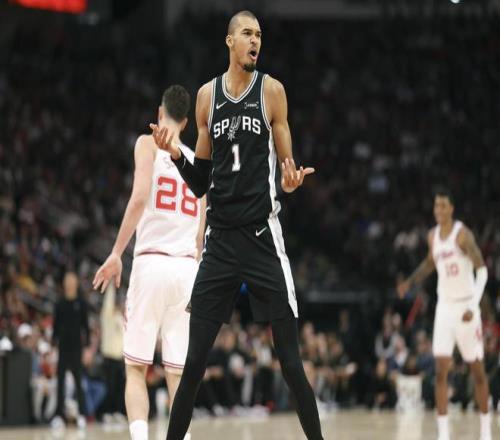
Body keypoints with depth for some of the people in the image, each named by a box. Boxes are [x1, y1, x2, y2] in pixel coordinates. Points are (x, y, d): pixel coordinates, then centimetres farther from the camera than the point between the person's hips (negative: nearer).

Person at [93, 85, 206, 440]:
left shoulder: (149, 143, 3)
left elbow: (140, 197, -14)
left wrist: (117, 253, -12)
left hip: (152, 262, -4)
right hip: (187, 266, 4)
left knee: (136, 367, -2)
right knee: (177, 372, 7)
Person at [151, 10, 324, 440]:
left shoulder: (271, 90, 1)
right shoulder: (208, 95, 9)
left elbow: (287, 162, 3)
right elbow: (201, 182, 14)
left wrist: (292, 180, -20)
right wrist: (175, 154, -4)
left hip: (262, 235, -3)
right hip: (219, 238, 3)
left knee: (290, 360, -5)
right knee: (194, 360, 1)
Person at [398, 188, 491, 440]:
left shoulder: (462, 234, -14)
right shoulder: (432, 236, 7)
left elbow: (482, 270, -16)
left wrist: (474, 305, -25)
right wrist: (410, 282, 11)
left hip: (465, 307, -5)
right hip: (444, 306, 5)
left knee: (477, 370, 6)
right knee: (441, 370, -6)